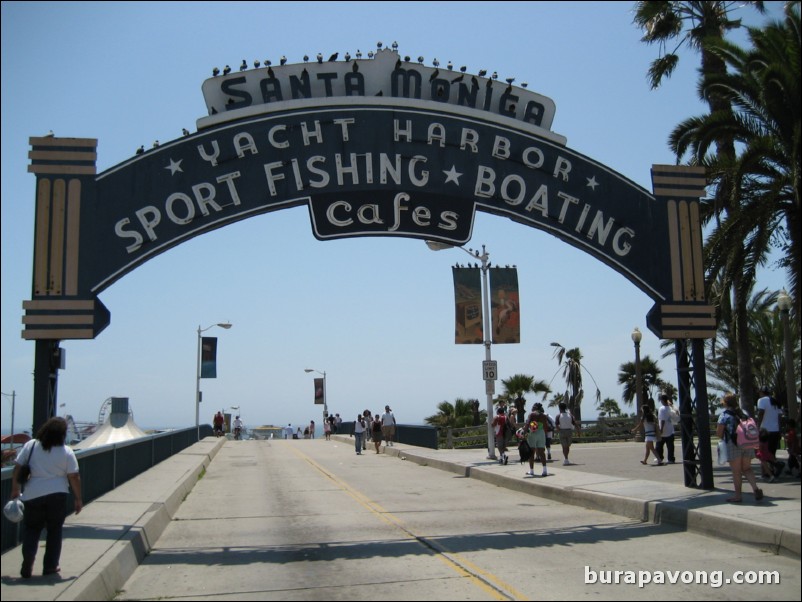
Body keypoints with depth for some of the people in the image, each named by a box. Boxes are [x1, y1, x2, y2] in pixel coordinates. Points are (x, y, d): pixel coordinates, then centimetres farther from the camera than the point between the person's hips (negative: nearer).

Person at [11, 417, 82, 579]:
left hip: (33, 495, 2)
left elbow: (17, 468, 1)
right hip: (57, 495, -2)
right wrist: (78, 499, 5)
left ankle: (27, 567, 2)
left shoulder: (31, 446, -1)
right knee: (54, 530, 13)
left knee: (31, 529, 14)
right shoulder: (66, 452, -6)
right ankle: (50, 566, 16)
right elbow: (74, 477, -5)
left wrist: (15, 489, 12)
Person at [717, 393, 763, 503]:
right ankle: (756, 489, -8)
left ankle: (737, 496, 6)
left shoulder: (725, 415, -5)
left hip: (734, 445, -5)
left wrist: (724, 438, 11)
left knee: (736, 472, 1)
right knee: (746, 468, 12)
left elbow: (719, 432, -8)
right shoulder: (743, 413, 12)